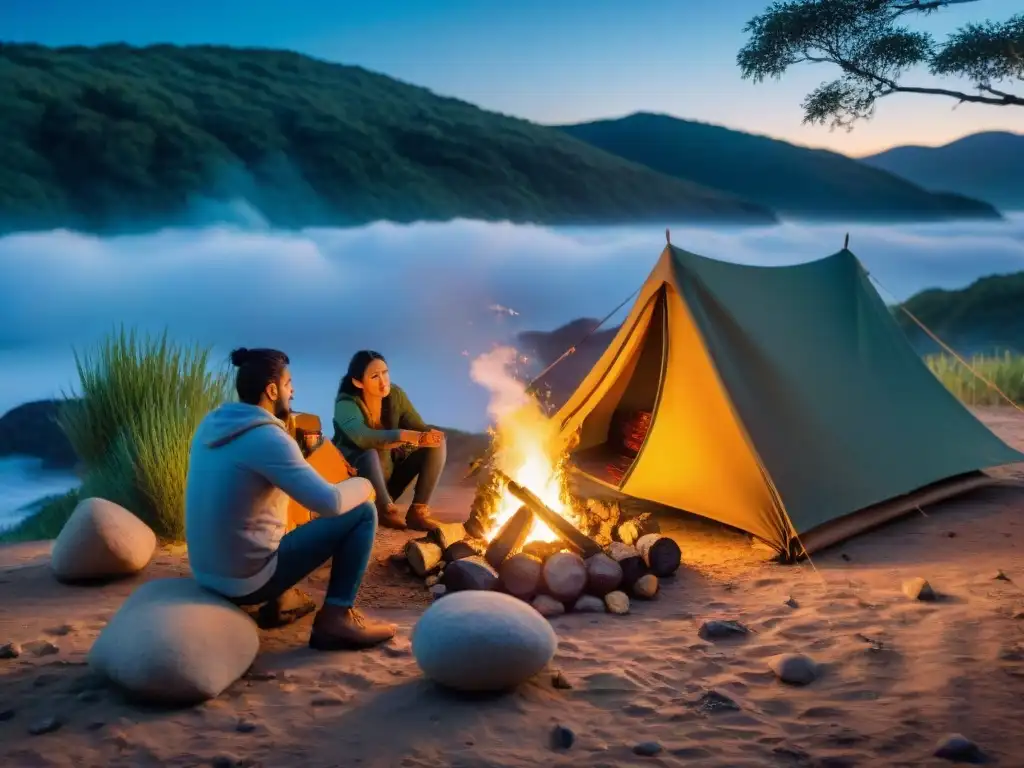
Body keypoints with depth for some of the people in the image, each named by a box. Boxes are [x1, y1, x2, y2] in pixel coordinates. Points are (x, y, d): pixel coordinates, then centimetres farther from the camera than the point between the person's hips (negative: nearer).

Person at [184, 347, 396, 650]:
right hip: (247, 581, -8)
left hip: (206, 574, 8)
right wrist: (363, 485, -3)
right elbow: (330, 502, -23)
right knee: (362, 512, -2)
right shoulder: (267, 437, -20)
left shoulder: (210, 423, 5)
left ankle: (281, 600, 28)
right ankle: (337, 618, -2)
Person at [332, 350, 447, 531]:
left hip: (389, 471, 6)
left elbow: (421, 429, -8)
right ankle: (386, 510, -16)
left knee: (437, 443, -12)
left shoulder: (395, 395, -7)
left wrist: (428, 437, -32)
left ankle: (417, 511, -13)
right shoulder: (346, 404, -22)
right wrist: (405, 436, -53)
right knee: (370, 455, -39)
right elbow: (362, 437, -42)